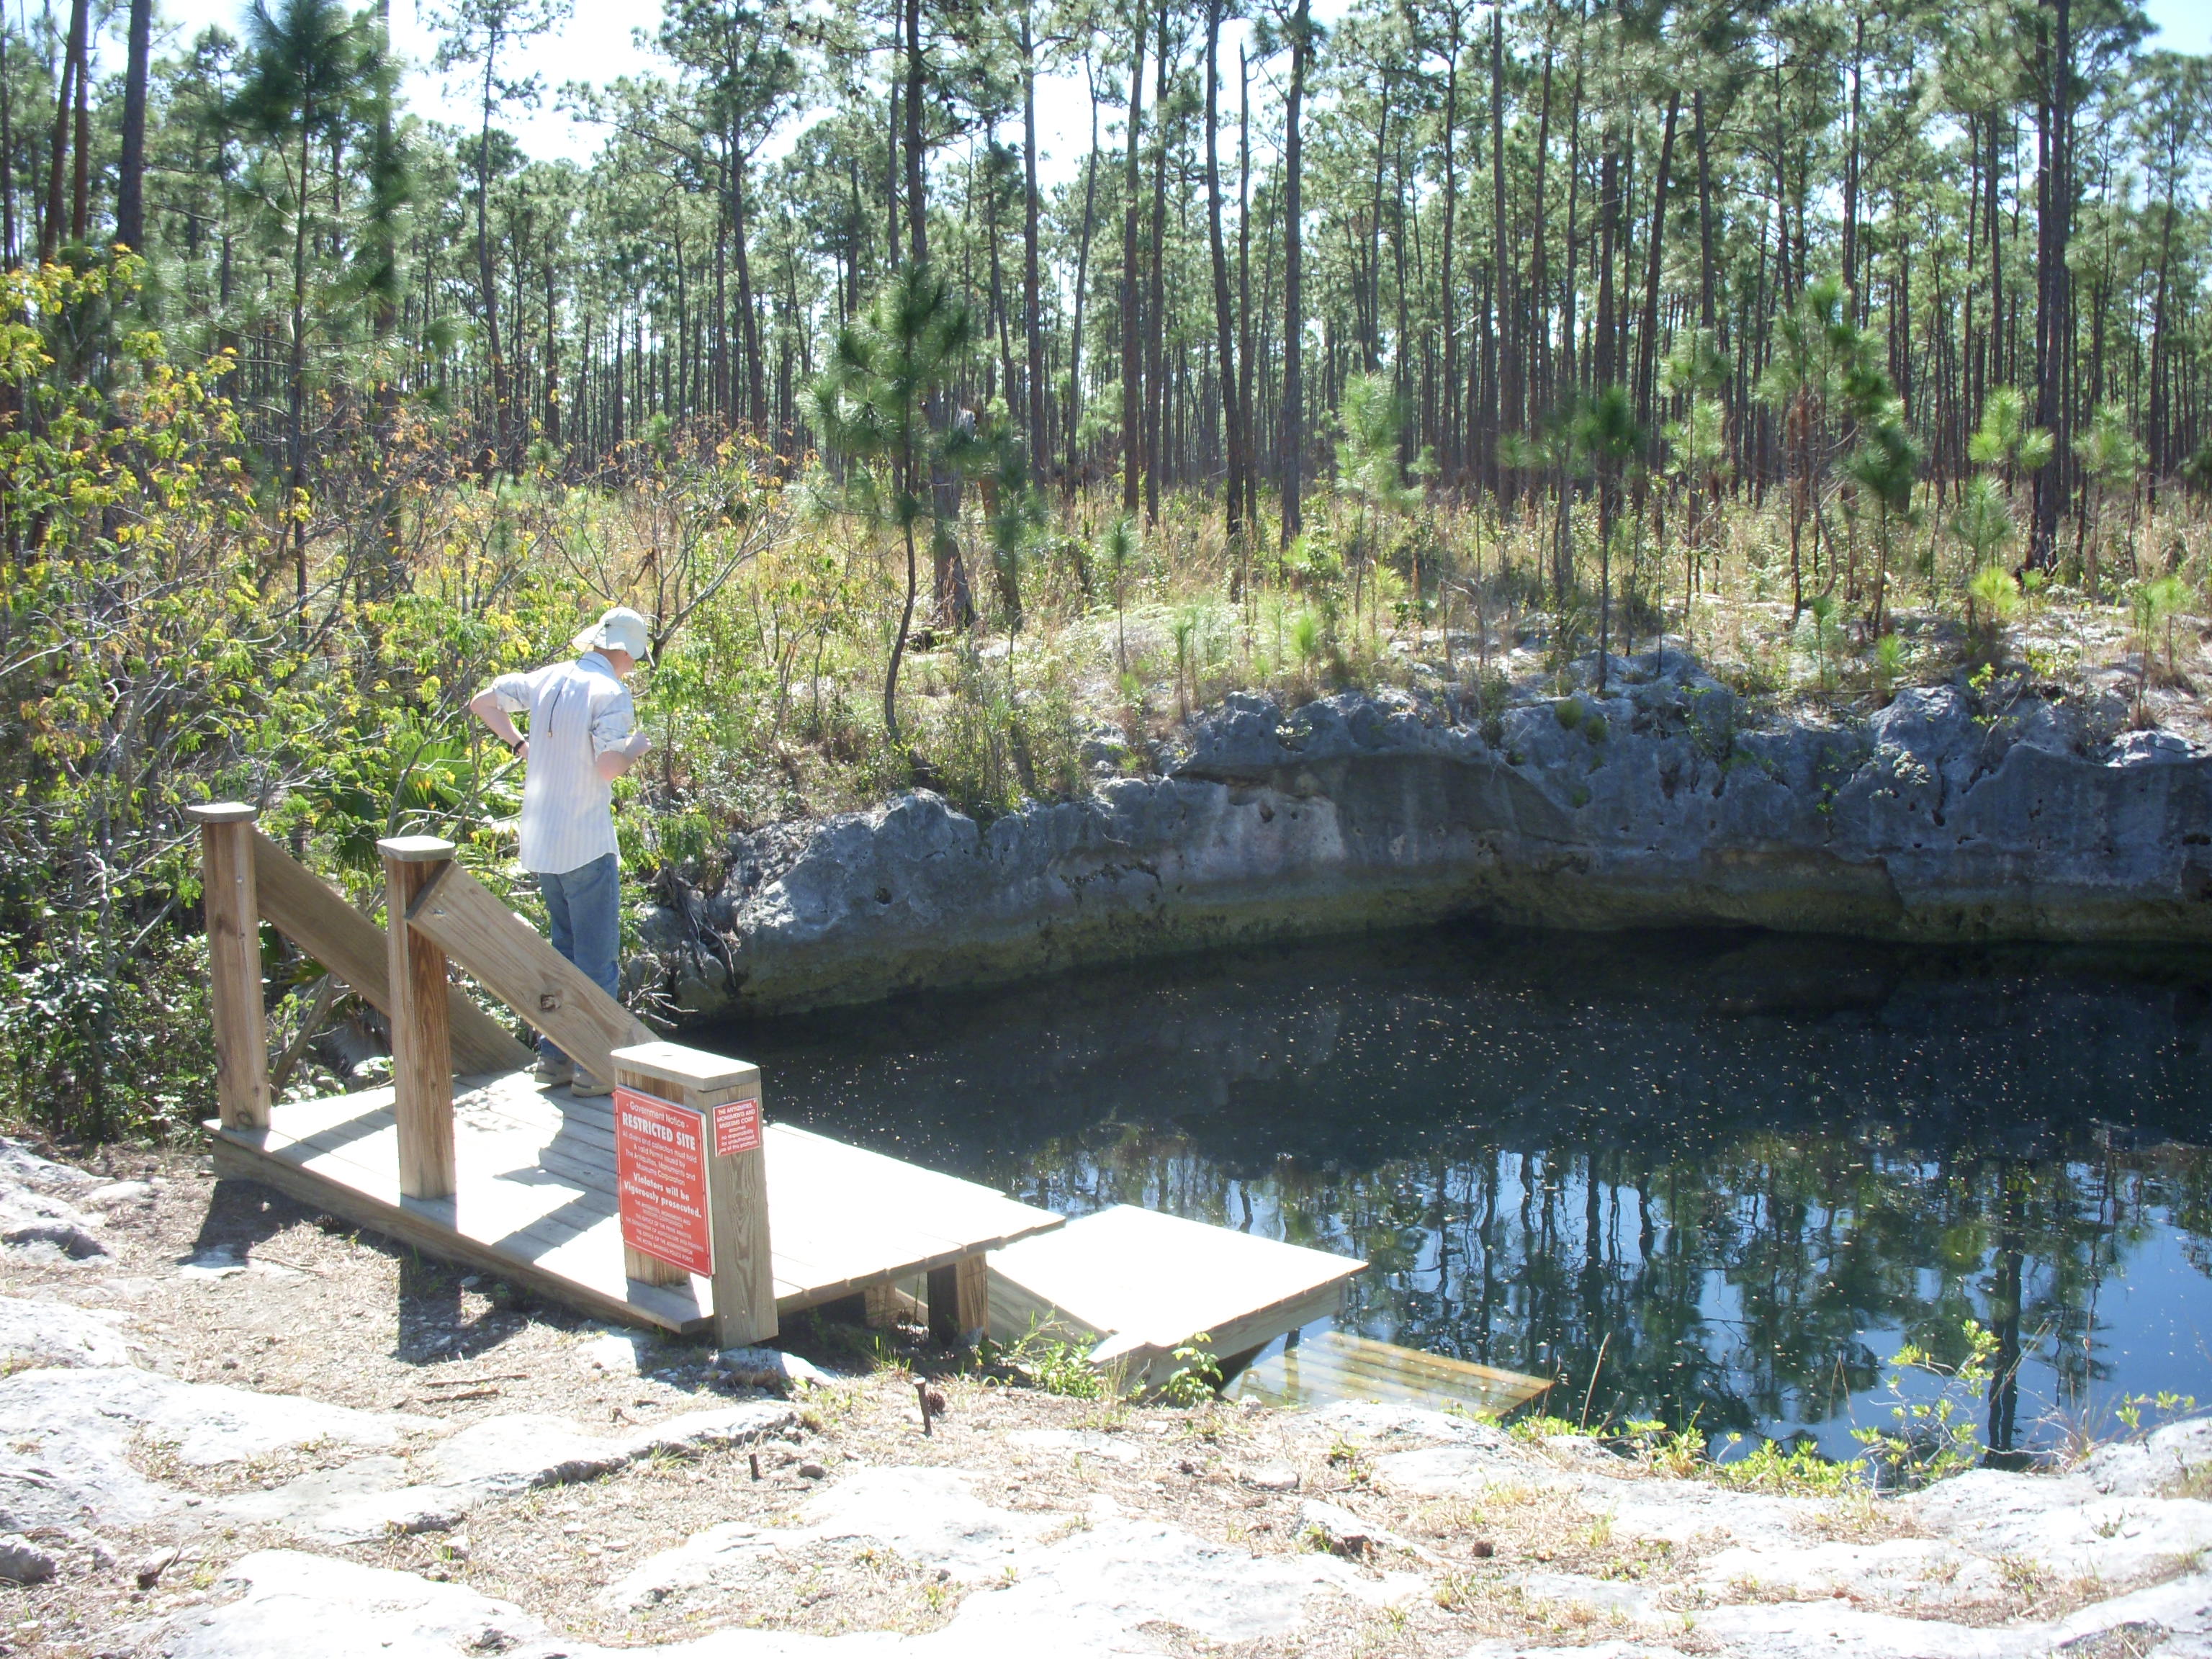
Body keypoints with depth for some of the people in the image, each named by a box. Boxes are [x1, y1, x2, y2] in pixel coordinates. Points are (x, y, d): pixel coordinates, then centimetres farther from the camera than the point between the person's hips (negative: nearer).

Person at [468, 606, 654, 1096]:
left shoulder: (546, 679, 8)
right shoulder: (610, 693, -14)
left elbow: (481, 702, 18)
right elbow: (608, 766, -23)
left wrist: (519, 744, 22)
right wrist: (636, 746, -4)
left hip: (540, 843, 8)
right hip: (587, 844, -8)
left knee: (564, 949, 19)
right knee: (597, 960, 1)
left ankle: (554, 1056, 22)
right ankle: (593, 1068, 3)